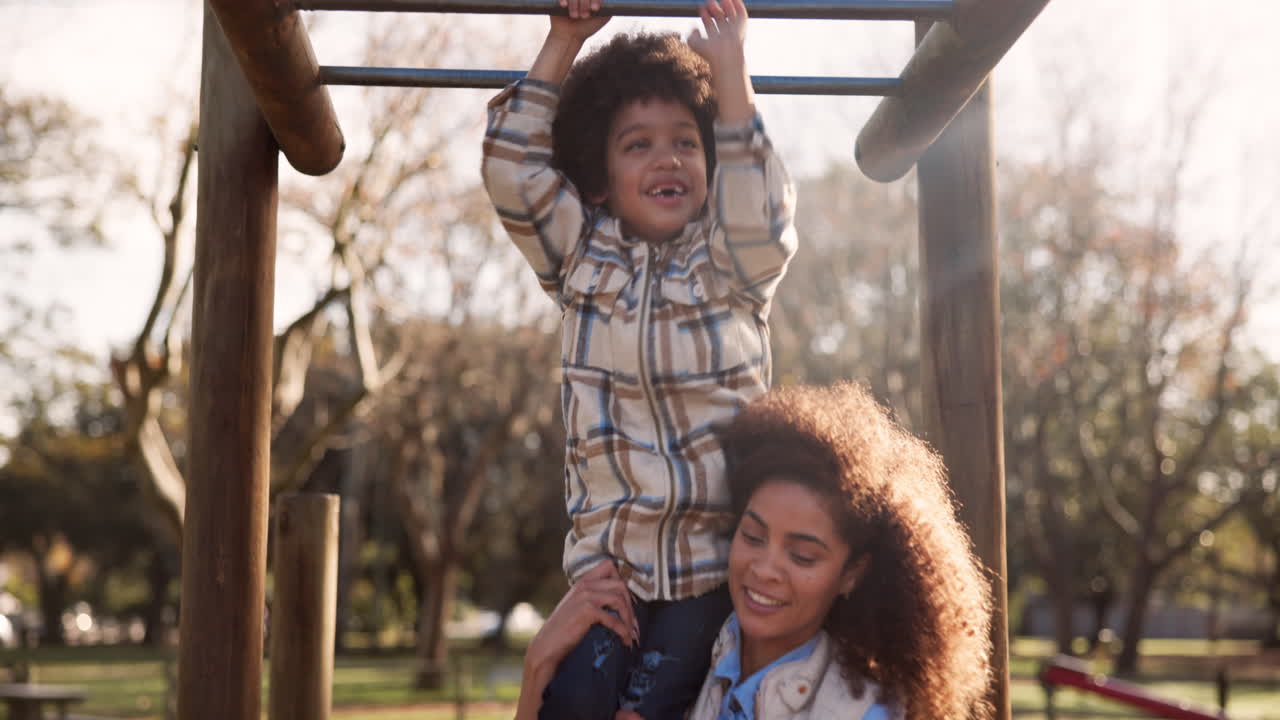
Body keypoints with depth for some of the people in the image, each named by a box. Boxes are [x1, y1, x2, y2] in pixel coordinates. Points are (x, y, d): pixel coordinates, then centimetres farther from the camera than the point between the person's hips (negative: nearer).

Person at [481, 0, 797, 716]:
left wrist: (730, 66, -14)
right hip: (610, 556, 2)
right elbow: (514, 170, 1)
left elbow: (759, 213, -17)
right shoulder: (583, 255, 9)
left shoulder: (730, 263, 4)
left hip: (715, 557, -1)